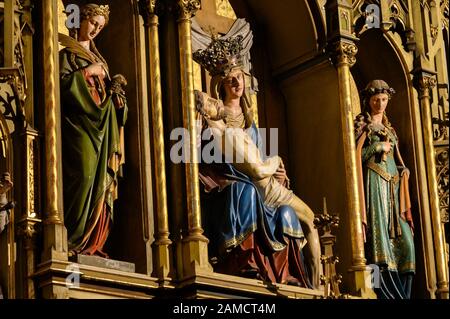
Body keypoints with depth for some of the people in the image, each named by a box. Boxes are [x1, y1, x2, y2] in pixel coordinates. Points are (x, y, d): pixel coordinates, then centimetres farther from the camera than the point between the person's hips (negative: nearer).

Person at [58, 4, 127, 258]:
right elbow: (63, 82, -11)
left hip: (100, 122, 7)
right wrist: (88, 72, -9)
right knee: (83, 173, -21)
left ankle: (92, 241, -3)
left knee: (101, 180, -2)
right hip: (78, 120, -7)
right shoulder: (68, 53, 4)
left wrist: (114, 85, 4)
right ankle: (71, 239, -21)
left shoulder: (97, 57, 25)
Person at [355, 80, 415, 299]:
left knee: (404, 240, -2)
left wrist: (403, 170, 8)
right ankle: (390, 293, -19)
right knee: (380, 234, -14)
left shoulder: (389, 128, 23)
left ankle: (402, 293, -1)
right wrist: (377, 147, -10)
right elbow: (356, 155, -5)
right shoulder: (362, 124, 4)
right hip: (374, 181, -7)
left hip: (392, 182, 7)